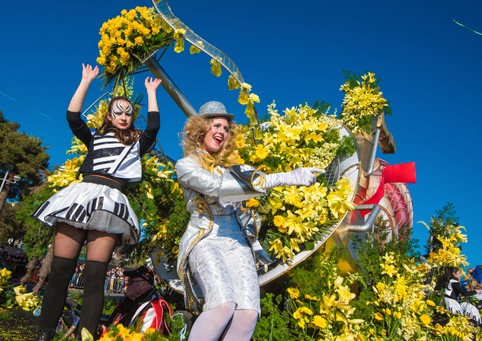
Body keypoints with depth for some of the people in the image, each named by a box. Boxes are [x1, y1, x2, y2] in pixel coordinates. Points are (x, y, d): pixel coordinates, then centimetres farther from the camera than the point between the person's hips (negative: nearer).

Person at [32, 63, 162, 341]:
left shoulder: (136, 143, 22)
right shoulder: (95, 138, 23)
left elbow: (154, 126, 9)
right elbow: (73, 116, 13)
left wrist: (151, 92, 21)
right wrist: (87, 81, 18)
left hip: (111, 202, -1)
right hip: (81, 194, 2)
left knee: (94, 276, -9)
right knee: (59, 271, -4)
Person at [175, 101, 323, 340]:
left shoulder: (229, 165, 20)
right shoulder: (185, 165, 1)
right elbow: (215, 187, -18)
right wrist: (284, 178, -24)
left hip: (237, 242, 5)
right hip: (205, 240, -4)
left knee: (248, 312, -22)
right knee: (224, 305, -31)